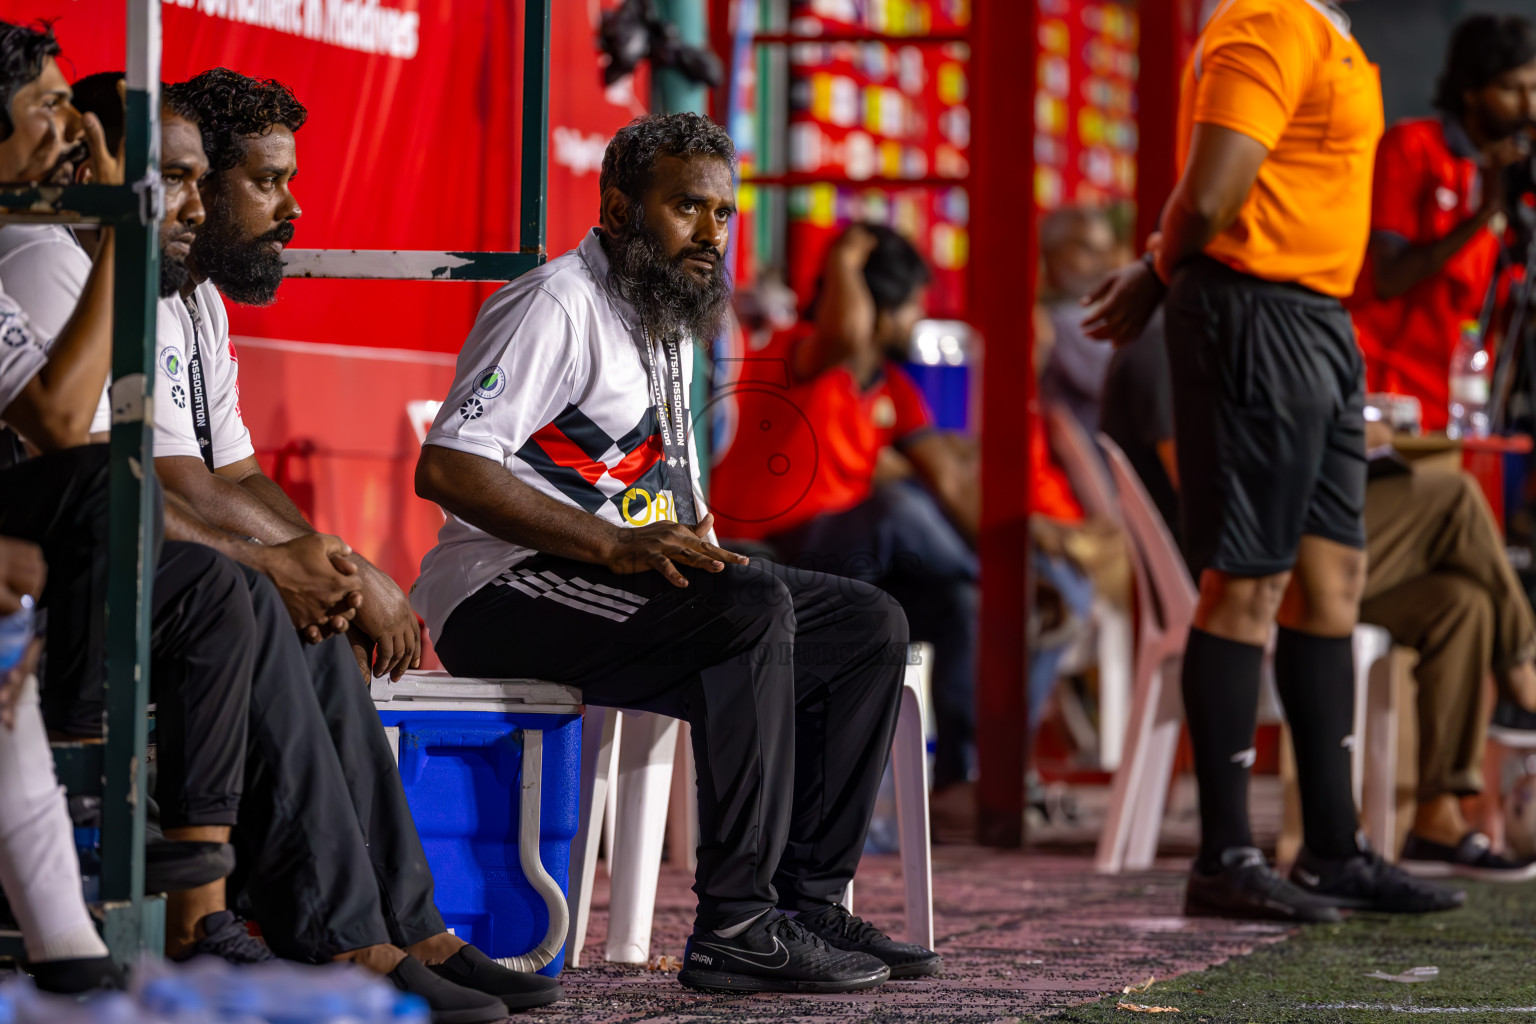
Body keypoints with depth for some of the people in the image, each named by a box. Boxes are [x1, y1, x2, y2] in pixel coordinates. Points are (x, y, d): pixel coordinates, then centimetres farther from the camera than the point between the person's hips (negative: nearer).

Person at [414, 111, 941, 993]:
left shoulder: (671, 324, 21)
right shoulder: (558, 307, -11)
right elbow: (446, 466, -22)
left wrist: (700, 542, 3)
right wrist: (619, 546, -28)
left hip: (626, 578, 10)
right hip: (503, 590, -10)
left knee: (870, 625, 0)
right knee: (751, 609, -32)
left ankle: (807, 899, -5)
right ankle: (738, 929, -32)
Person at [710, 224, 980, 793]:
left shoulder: (893, 391, 12)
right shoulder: (799, 356, -13)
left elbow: (949, 480, 3)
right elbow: (847, 330, -40)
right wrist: (844, 262, -21)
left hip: (844, 564, 9)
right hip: (757, 560, -9)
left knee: (962, 605, -11)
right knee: (897, 506, -34)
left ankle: (960, 781, -9)